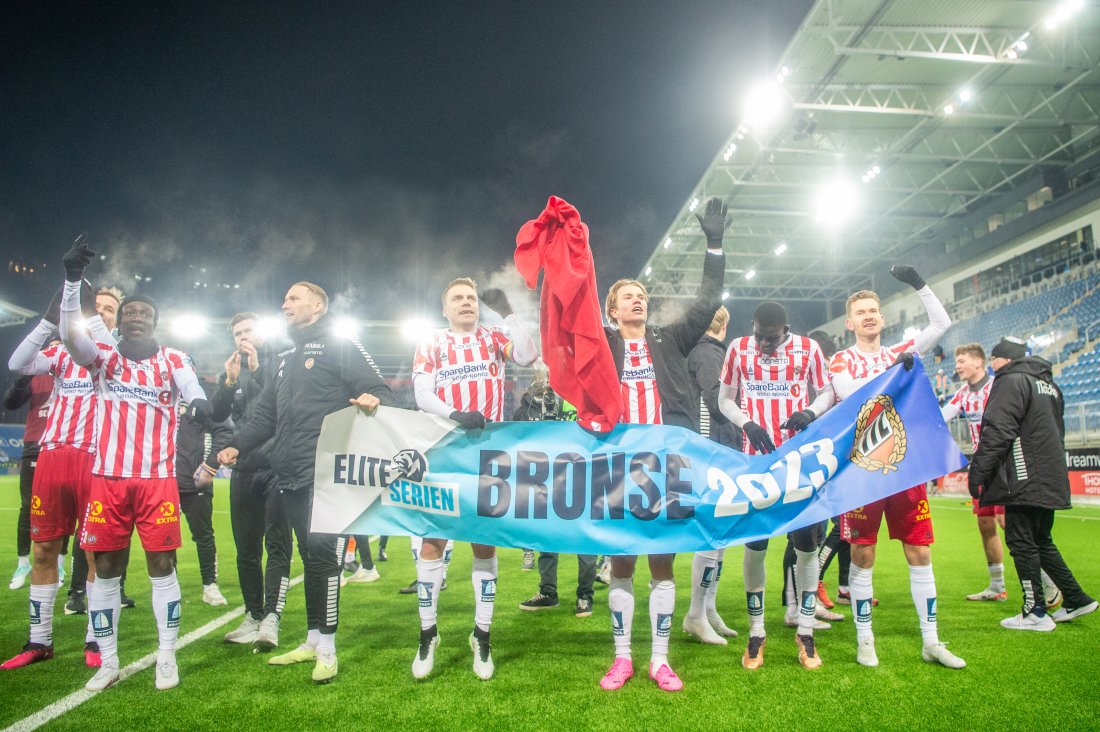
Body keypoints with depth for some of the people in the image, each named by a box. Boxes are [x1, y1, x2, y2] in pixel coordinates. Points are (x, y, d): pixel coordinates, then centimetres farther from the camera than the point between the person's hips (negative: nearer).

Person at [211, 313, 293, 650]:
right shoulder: (233, 367, 16)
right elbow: (216, 414, 7)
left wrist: (257, 371, -13)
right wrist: (229, 381, -8)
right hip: (244, 469, 6)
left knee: (277, 544, -8)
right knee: (246, 547, 11)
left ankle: (271, 618, -10)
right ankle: (253, 617, 21)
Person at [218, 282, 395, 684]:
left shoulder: (341, 347, -1)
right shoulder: (286, 359, 24)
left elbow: (380, 391, -9)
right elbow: (266, 416, 24)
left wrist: (374, 401, -32)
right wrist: (237, 445, 10)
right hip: (291, 476, 8)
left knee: (322, 553, -7)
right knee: (310, 556, 13)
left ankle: (326, 647, 2)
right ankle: (313, 639, 22)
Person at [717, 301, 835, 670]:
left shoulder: (808, 348, -1)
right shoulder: (739, 348, 1)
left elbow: (826, 393, 9)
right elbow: (725, 399, 7)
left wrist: (810, 412, -13)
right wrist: (747, 424, -11)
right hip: (757, 457, 0)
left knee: (806, 543, 2)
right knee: (754, 545, 2)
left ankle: (805, 632, 18)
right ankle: (756, 632, 16)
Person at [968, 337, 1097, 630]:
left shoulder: (1011, 381, -10)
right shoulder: (1049, 384, 20)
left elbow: (997, 432, -19)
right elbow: (1057, 432, 24)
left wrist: (977, 472, -18)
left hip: (1024, 480, -9)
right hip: (1050, 480, 9)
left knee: (1020, 541, -2)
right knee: (1041, 541, 19)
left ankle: (1035, 613, 2)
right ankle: (1076, 599, 22)